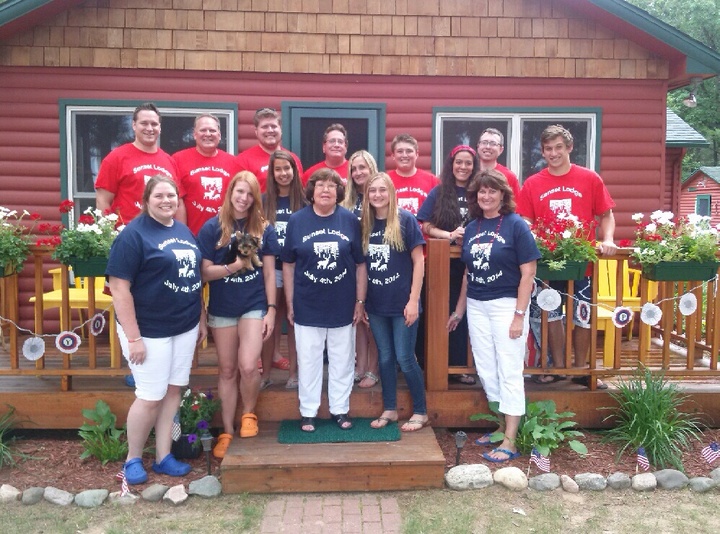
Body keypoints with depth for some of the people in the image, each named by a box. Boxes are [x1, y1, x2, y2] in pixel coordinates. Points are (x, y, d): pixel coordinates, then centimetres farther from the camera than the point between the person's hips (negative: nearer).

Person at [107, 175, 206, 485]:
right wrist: (133, 336, -20)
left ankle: (163, 457, 25)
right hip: (149, 330, -7)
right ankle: (133, 459, 22)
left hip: (184, 327, 7)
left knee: (173, 391, 12)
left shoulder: (184, 231, 9)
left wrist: (202, 319, 13)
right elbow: (119, 287, -18)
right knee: (150, 397, 1)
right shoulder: (133, 234, -13)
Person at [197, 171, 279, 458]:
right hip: (222, 308, 1)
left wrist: (271, 309, -3)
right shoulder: (212, 227, -2)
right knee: (227, 371, 9)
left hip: (254, 306, 0)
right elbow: (204, 272, -4)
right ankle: (227, 432, 22)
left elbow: (269, 273, 2)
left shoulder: (264, 229, 1)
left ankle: (249, 414, 15)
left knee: (248, 366, -14)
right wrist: (234, 266, -19)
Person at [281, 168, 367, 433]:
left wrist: (360, 301, -1)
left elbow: (360, 264, 1)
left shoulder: (350, 220, -2)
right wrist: (289, 304, 0)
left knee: (342, 361, 12)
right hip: (307, 306, 0)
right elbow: (288, 265, 1)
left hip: (343, 306, 1)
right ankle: (308, 412, 25)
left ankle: (340, 409, 28)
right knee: (308, 361, 10)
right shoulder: (297, 220, -3)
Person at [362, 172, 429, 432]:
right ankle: (389, 409, 27)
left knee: (404, 358, 1)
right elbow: (360, 264, 11)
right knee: (385, 358, 13)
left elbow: (418, 261, -7)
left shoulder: (405, 219, -7)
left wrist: (413, 300, -12)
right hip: (376, 305, 4)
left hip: (402, 303, -4)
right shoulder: (365, 224, 5)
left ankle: (420, 411, 18)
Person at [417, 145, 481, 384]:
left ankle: (461, 365, 15)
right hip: (446, 263, -1)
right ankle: (454, 366, 14)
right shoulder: (438, 193, 5)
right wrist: (450, 235, -16)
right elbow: (426, 227, 1)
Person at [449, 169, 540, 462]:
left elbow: (528, 273, -11)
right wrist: (459, 310, 17)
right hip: (477, 306, 6)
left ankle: (510, 441, 6)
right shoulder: (472, 228, 9)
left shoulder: (515, 225, -8)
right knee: (486, 371, 12)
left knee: (509, 373, 0)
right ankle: (502, 424, 29)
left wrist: (519, 315, -15)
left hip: (506, 305, -6)